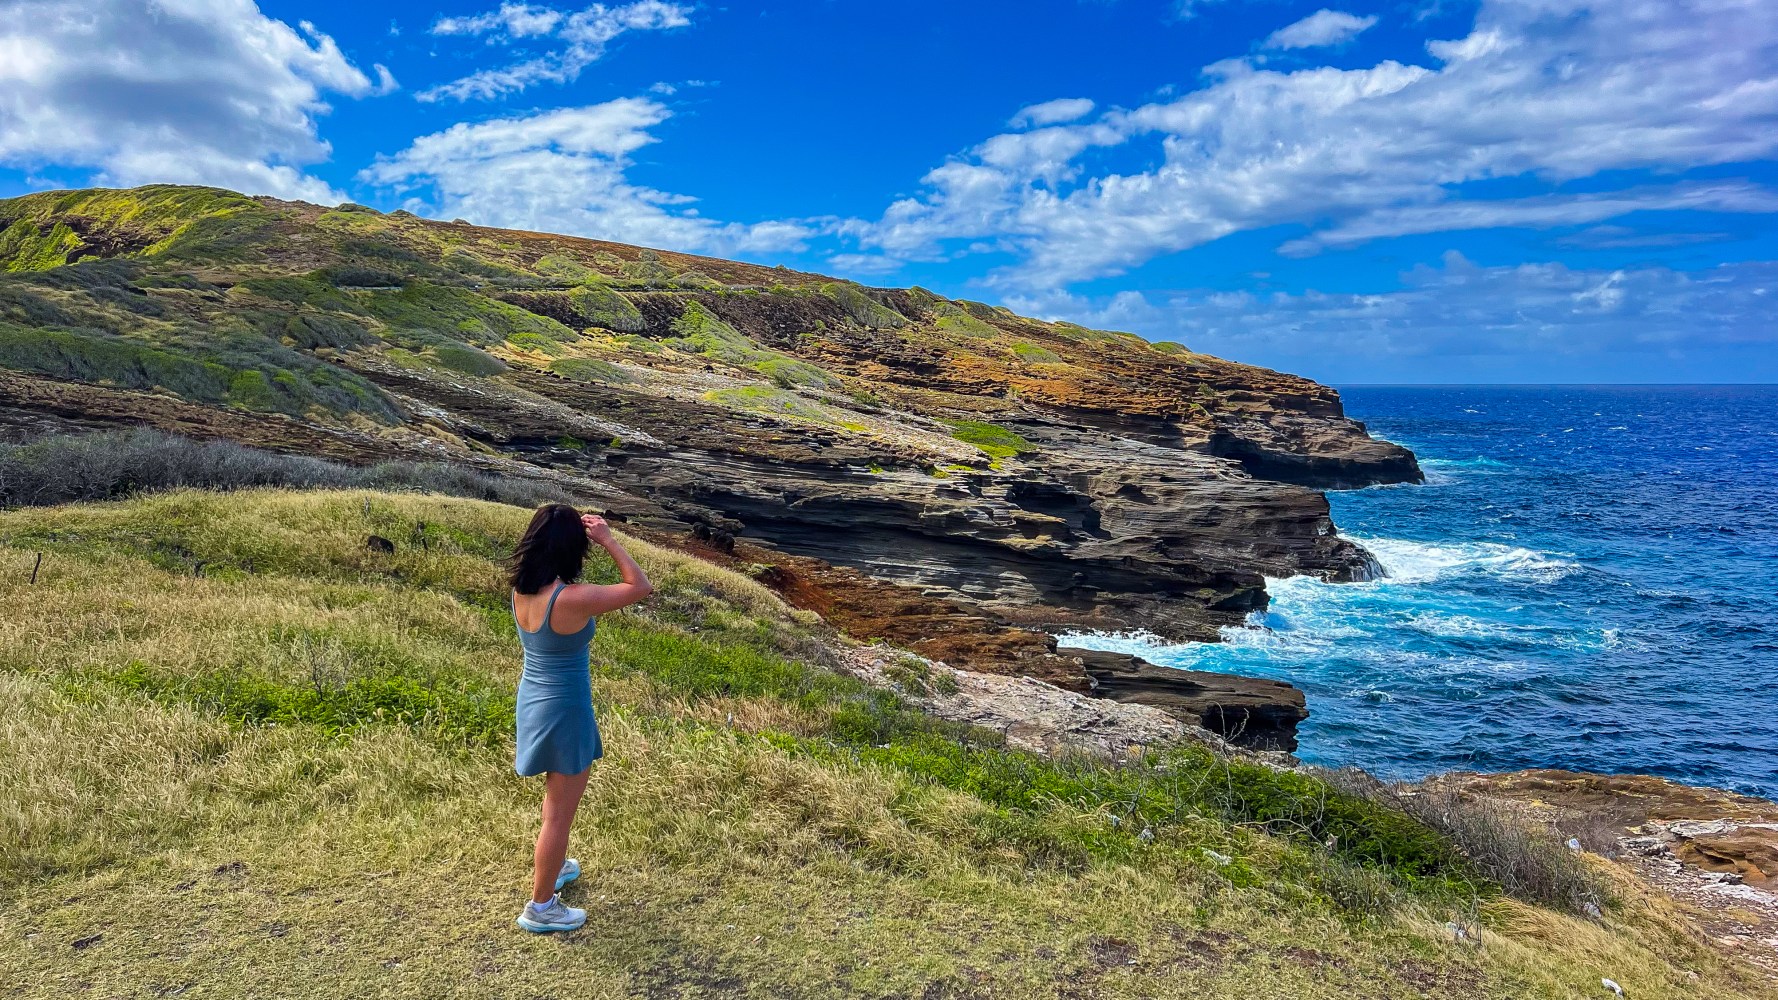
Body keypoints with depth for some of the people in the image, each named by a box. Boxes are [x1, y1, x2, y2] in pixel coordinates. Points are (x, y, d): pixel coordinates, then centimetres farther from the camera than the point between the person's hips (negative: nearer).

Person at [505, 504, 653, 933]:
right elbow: (641, 586, -19)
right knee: (559, 813, 10)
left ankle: (551, 867, 52)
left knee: (558, 794, 31)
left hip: (533, 700, 8)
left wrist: (577, 530, 4)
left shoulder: (521, 589, -7)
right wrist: (608, 540, -14)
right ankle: (541, 907, 25)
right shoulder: (573, 599, -30)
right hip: (565, 710, -8)